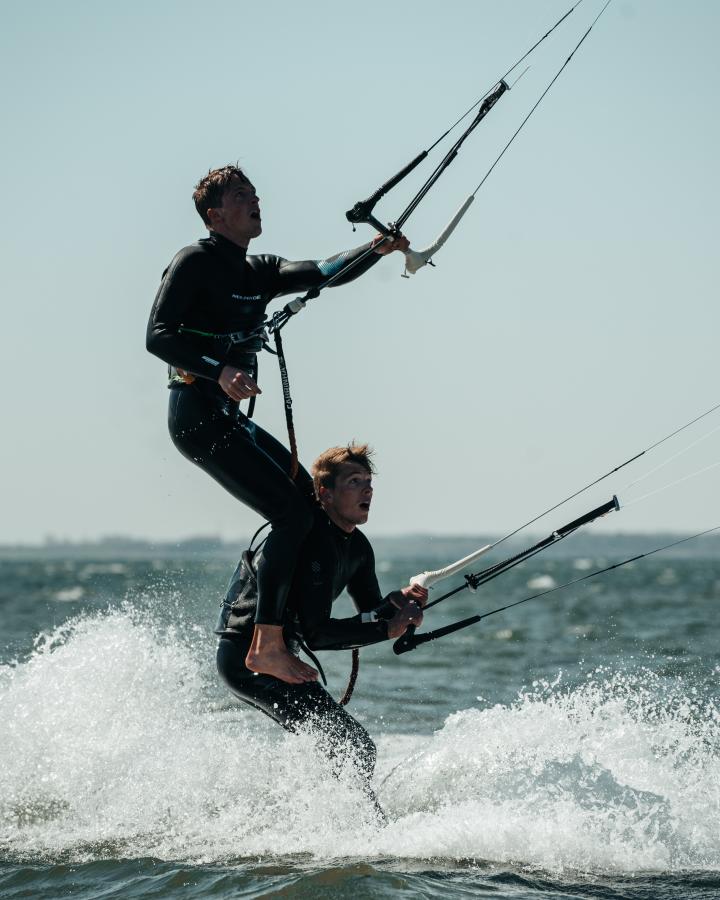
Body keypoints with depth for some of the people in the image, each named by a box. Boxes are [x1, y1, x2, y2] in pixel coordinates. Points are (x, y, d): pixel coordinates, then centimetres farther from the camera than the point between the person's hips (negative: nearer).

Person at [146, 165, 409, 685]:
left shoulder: (259, 273, 18)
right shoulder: (195, 263, -6)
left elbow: (321, 274, 4)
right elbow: (158, 336, -16)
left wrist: (375, 251, -14)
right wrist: (220, 371, -31)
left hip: (231, 418, 10)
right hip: (200, 415, -10)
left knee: (313, 502, 13)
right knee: (293, 512, -16)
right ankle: (267, 646, -17)